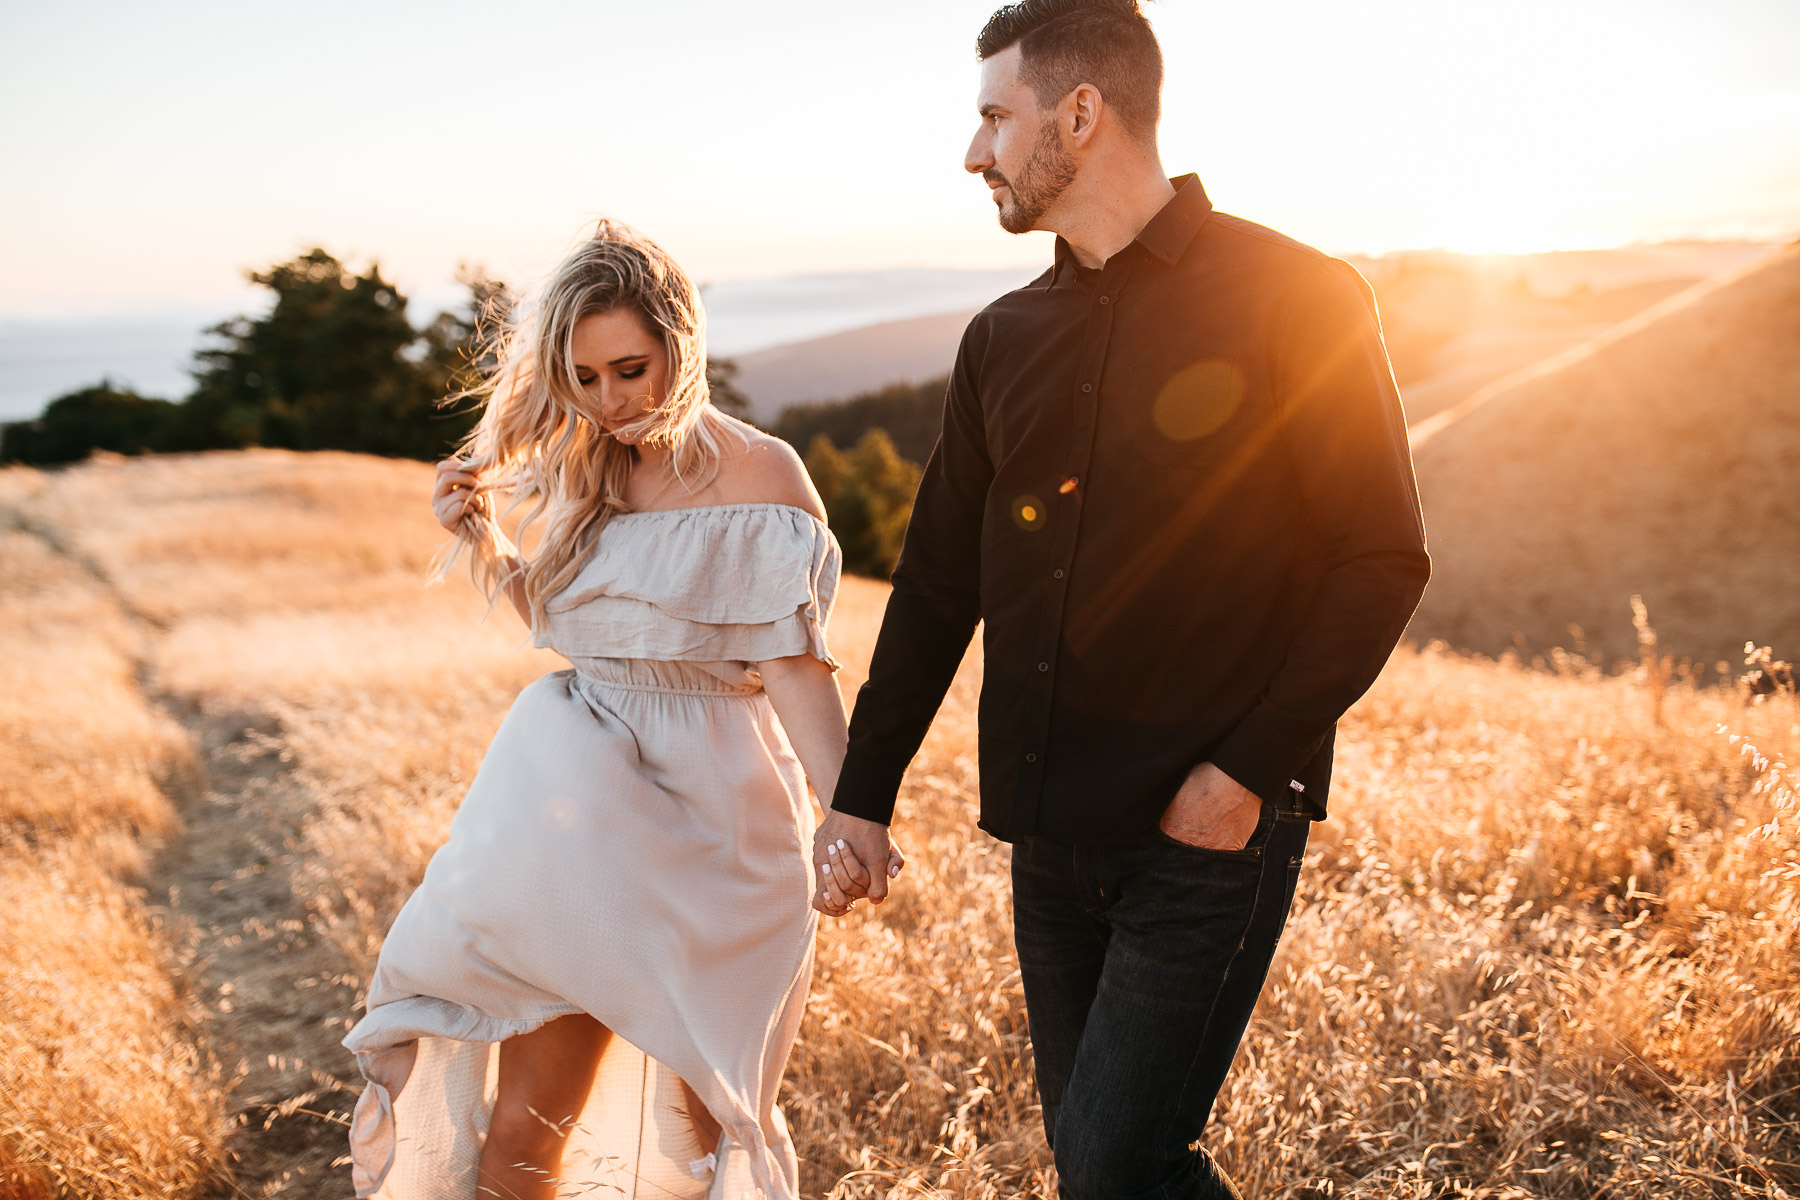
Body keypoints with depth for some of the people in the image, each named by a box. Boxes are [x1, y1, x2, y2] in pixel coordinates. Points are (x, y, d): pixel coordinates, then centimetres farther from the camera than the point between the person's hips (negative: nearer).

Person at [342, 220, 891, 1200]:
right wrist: (483, 542, 5)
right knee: (523, 1121, 6)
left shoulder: (760, 476, -8)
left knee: (701, 1108, 9)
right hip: (586, 797, 5)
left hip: (706, 810, -4)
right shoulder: (591, 469, 9)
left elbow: (792, 663, -14)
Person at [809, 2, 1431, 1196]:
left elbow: (1383, 558, -7)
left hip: (1210, 830, -6)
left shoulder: (1294, 298, -5)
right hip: (1053, 835, 6)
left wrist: (1249, 769, -15)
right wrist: (862, 794, 11)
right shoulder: (1007, 340, 11)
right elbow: (937, 579, 14)